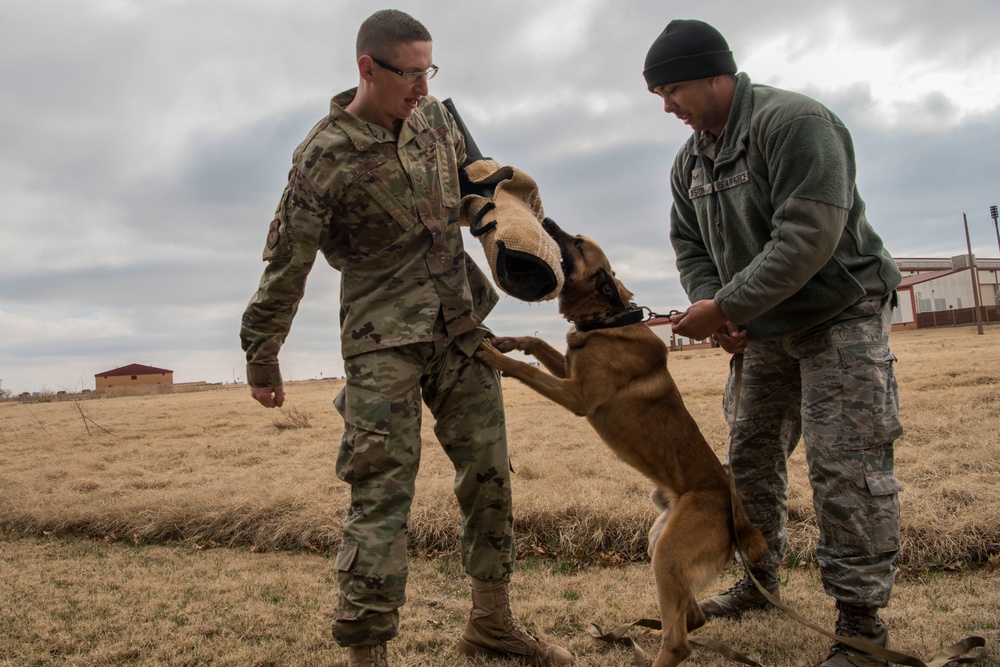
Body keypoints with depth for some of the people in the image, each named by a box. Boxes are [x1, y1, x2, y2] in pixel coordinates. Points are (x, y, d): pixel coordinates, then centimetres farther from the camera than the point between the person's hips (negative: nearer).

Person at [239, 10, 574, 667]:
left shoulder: (434, 116, 6)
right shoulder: (325, 157, -12)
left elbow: (474, 179, 24)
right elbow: (286, 265, -8)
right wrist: (262, 362, -2)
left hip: (461, 321, 7)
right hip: (384, 336, -6)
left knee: (489, 470, 9)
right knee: (384, 487, -9)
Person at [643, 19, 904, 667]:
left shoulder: (794, 121, -19)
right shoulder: (690, 159, 7)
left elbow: (809, 236, -28)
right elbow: (689, 244, 12)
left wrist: (726, 307, -27)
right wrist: (712, 307, -7)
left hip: (841, 315, -7)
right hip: (761, 330, 8)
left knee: (845, 467, -9)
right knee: (750, 457, 12)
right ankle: (760, 579, 30)